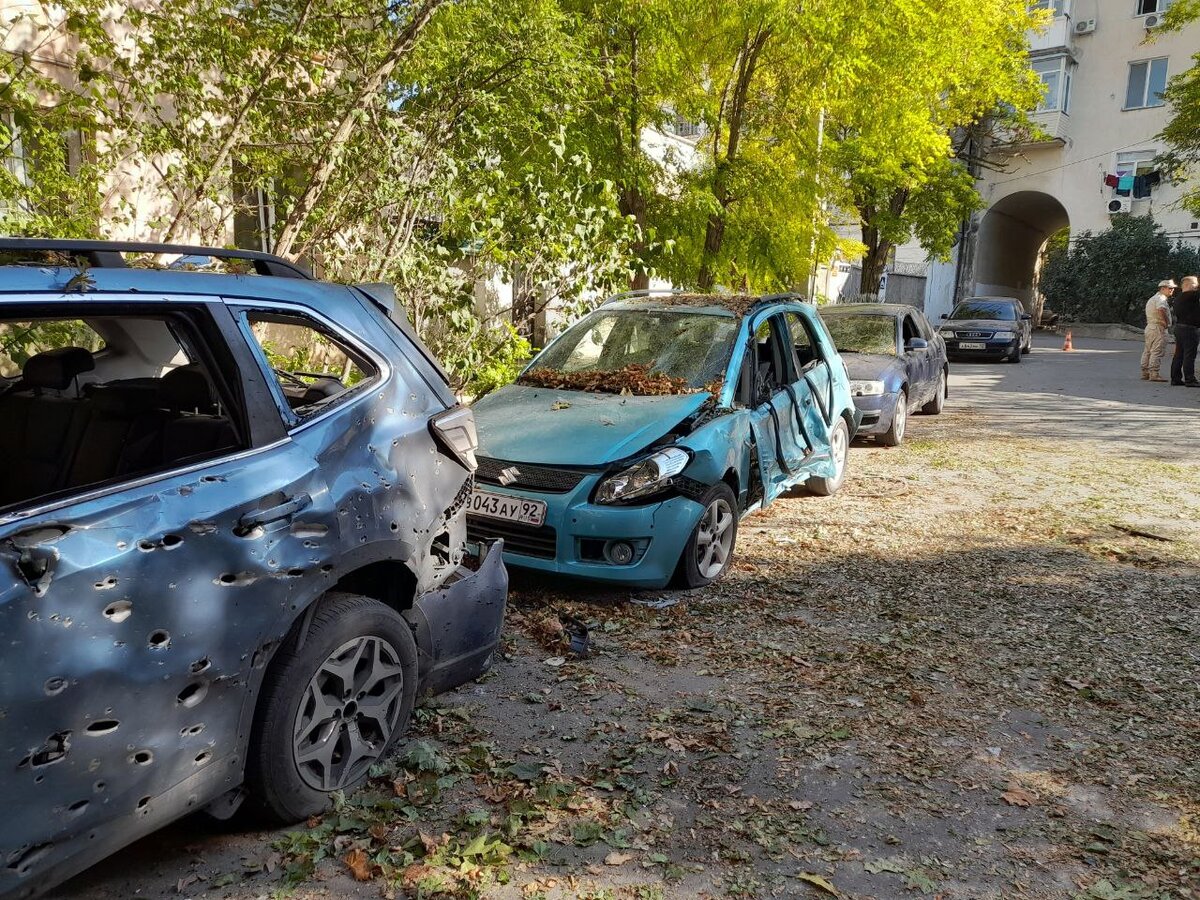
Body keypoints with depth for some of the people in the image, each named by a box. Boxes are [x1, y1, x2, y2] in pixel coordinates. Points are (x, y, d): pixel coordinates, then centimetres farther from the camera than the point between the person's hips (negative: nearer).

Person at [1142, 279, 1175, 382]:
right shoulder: (1161, 299, -13)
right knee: (1157, 352, -10)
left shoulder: (1152, 298, 19)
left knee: (1148, 351, 12)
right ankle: (1154, 374, -12)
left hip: (1149, 326, 10)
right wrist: (1167, 323, -24)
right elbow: (1161, 310, -34)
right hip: (1158, 328, -10)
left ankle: (1145, 373, 16)